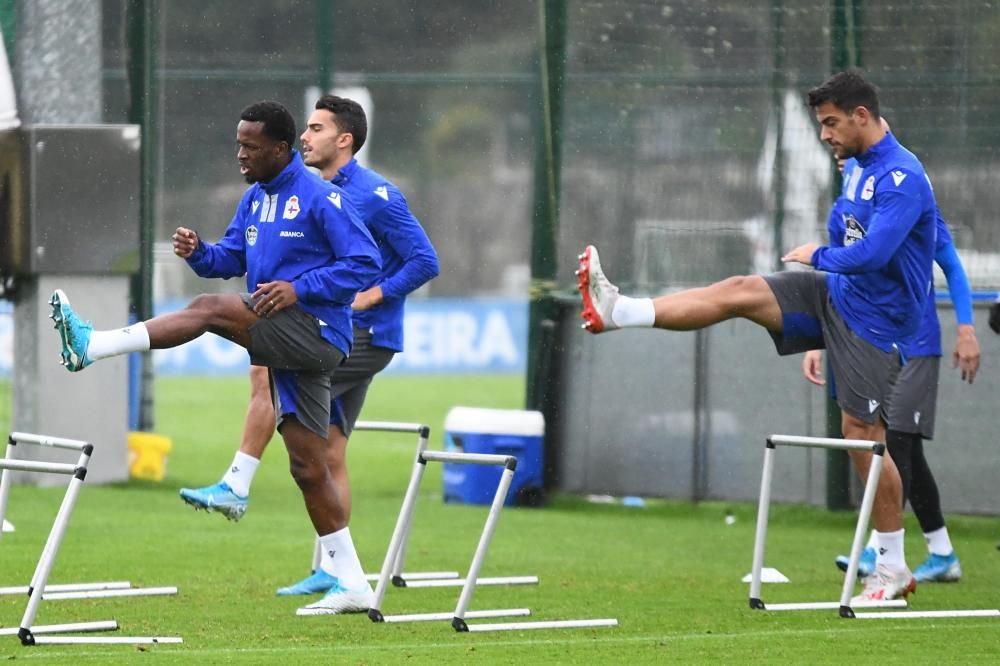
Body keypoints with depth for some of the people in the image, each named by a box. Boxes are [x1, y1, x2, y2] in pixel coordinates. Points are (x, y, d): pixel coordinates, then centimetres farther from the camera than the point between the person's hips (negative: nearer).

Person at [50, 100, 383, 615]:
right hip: (288, 345, 9)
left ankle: (91, 346, -25)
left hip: (317, 332, -9)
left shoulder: (320, 198, -10)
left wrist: (299, 289, -22)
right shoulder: (254, 198, 16)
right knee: (307, 467, 7)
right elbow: (231, 258, 19)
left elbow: (364, 264, -14)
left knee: (210, 310, -23)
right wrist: (198, 252, -4)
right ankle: (351, 585, 10)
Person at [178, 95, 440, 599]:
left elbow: (424, 261, -12)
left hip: (366, 334, -8)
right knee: (330, 454, 6)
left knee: (268, 372, -22)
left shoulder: (376, 195, -11)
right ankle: (331, 570, 9)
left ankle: (236, 487, -20)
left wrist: (372, 295, -18)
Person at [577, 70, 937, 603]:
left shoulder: (902, 178, -21)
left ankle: (893, 568, 3)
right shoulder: (862, 167, 10)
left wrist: (818, 256, -13)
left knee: (861, 434, -7)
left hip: (875, 319, -9)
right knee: (738, 292, -6)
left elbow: (871, 254, -32)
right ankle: (617, 311, -9)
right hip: (836, 296, 9)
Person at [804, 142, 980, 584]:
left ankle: (878, 551, -20)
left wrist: (966, 331, -9)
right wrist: (818, 344, 9)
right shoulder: (842, 212, 7)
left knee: (897, 440, -14)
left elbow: (951, 266, -3)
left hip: (914, 344, -6)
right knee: (904, 449, 8)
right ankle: (942, 555, 16)